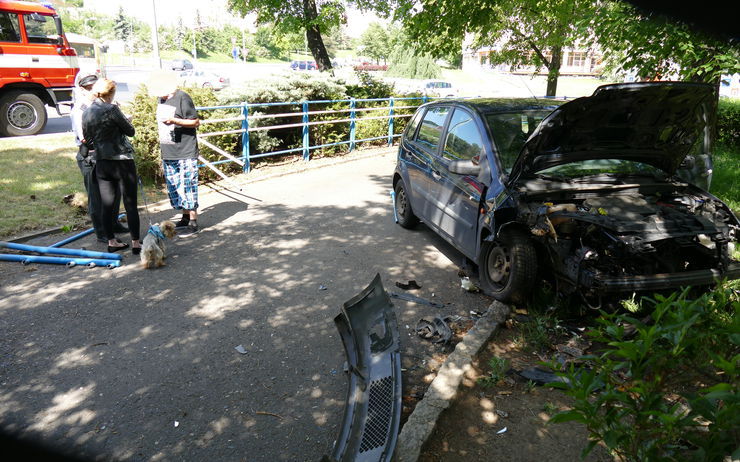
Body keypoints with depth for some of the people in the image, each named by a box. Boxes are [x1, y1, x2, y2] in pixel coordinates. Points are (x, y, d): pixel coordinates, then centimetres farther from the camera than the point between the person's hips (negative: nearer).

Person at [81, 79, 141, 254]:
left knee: (107, 205, 11)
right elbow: (130, 131, -6)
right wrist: (125, 120, 14)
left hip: (101, 163, 6)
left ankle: (111, 241, 18)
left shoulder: (86, 113, 7)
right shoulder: (112, 108, -12)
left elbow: (88, 141, 11)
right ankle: (135, 243, 3)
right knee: (130, 204, 0)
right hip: (122, 161, -6)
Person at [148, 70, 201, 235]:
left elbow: (196, 122, -12)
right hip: (168, 153, 8)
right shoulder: (161, 98, 13)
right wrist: (163, 146, 22)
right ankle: (185, 217, 24)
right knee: (174, 187, 12)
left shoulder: (182, 98, -12)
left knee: (187, 187, -6)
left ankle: (193, 222, 1)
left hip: (185, 153, -8)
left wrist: (174, 120, -24)